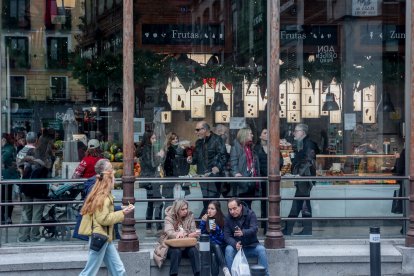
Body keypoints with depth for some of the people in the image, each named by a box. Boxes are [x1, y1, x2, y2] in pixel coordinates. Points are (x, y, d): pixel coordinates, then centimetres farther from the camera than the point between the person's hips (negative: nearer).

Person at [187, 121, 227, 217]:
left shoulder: (216, 140, -5)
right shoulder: (199, 142, 18)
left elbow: (223, 156, -12)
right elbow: (197, 158, 27)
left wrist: (218, 167, -26)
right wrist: (191, 160, 5)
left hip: (214, 176, -7)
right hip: (202, 176, 7)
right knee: (206, 203, 11)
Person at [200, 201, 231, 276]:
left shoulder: (223, 220, -1)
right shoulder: (206, 219, 4)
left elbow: (224, 237, -4)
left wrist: (217, 229, -20)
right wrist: (203, 222, -11)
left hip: (221, 246, -1)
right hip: (208, 246, 1)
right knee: (216, 246, -33)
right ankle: (225, 269, -50)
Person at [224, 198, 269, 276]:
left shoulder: (250, 214, -8)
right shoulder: (228, 218, -4)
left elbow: (254, 229, -23)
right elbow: (227, 236, -9)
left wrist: (243, 233, -46)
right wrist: (235, 244, -31)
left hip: (251, 246, -1)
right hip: (236, 246, 1)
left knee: (261, 249, -29)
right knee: (228, 249, -30)